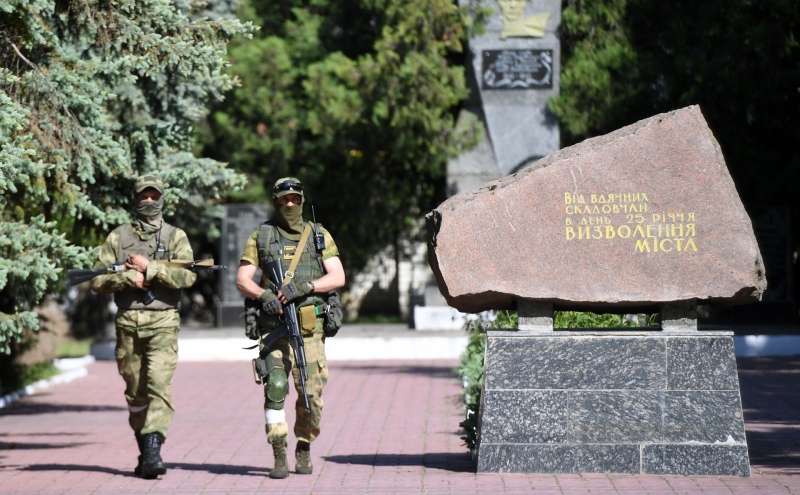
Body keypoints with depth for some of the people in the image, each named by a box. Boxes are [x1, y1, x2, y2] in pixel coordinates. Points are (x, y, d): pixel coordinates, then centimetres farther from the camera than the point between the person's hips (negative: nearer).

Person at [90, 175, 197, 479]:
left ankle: (153, 451, -24)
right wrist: (129, 277, -10)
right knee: (135, 392, 9)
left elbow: (187, 276, -9)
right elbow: (98, 280, 5)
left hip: (163, 322, -2)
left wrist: (149, 268, -13)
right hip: (128, 322, 2)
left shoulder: (175, 236, 6)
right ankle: (144, 451, 21)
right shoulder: (118, 237, 9)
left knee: (159, 385, -16)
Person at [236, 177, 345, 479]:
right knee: (275, 386, -14)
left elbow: (338, 277, 1)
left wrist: (303, 286, -15)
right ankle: (279, 457, -11)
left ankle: (304, 449, 19)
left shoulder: (320, 236, 10)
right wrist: (264, 295, -16)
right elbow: (242, 280, 4)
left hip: (310, 327, 1)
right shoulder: (261, 237, 9)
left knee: (311, 392, -3)